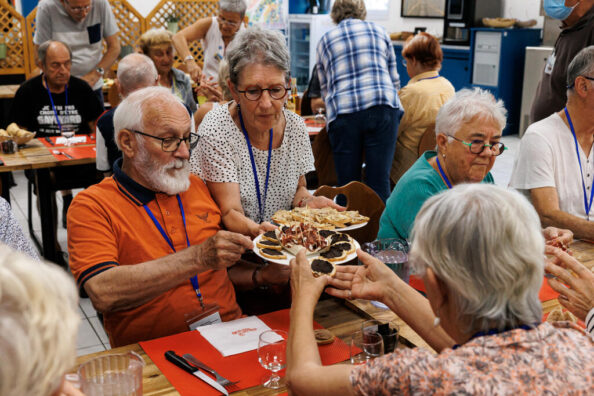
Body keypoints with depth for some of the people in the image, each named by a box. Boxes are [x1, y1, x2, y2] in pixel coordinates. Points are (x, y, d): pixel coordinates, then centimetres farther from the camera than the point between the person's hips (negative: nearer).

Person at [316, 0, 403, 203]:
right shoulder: (379, 31, 20)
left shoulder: (325, 41, 19)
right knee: (380, 182, -1)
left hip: (343, 112, 0)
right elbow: (394, 79, 22)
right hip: (383, 108, 0)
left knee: (347, 185, 4)